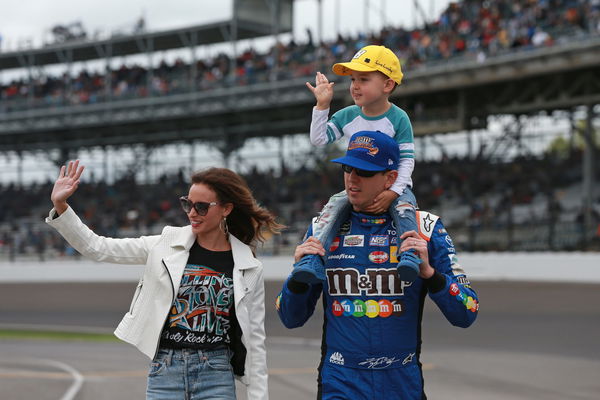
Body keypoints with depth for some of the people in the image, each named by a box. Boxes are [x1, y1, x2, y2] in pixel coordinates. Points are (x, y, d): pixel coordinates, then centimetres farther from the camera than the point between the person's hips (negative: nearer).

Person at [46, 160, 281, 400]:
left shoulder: (249, 270, 1)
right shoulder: (167, 245, 3)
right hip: (164, 372, 1)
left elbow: (255, 339, 5)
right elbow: (97, 248, 3)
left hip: (216, 376, -1)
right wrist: (60, 206, -7)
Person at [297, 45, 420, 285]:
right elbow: (319, 139, 2)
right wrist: (322, 106, -5)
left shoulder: (398, 118, -9)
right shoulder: (347, 116, 4)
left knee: (404, 205, -35)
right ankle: (312, 260, -30)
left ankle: (410, 256, -45)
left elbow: (407, 160, -12)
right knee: (333, 205, -21)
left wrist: (392, 193, -25)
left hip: (393, 186, -3)